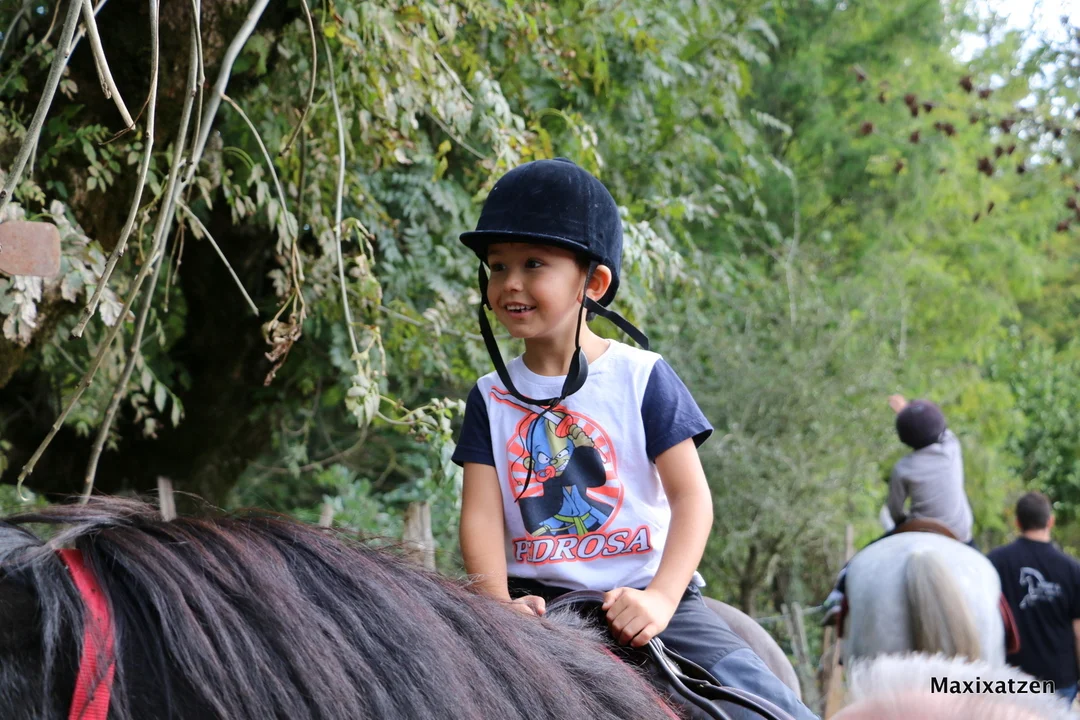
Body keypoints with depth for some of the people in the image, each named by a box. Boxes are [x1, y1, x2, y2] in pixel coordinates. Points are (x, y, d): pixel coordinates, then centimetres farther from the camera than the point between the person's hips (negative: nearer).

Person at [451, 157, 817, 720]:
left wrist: (660, 600, -23)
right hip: (536, 603, 2)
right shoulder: (491, 397, 7)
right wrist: (499, 603, -19)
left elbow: (692, 497, -7)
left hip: (645, 594, -2)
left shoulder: (642, 378, -1)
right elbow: (481, 514, 0)